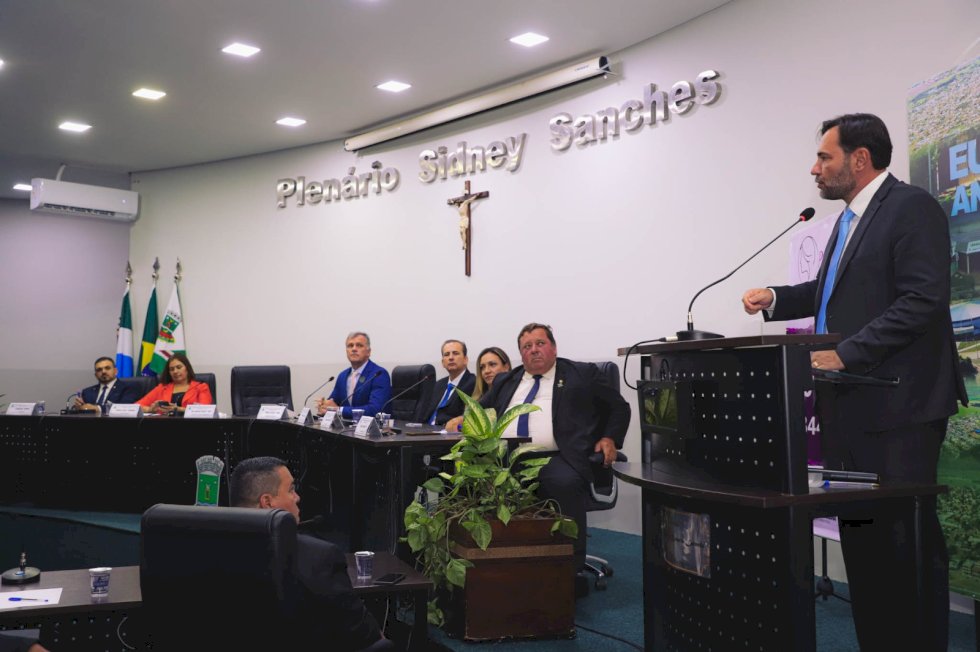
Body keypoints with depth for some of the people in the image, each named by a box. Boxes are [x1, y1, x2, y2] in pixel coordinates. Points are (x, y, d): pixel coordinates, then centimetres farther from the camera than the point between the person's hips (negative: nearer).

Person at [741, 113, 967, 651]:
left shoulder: (911, 207, -9)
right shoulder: (850, 217, 17)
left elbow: (923, 301, -19)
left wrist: (846, 353, -22)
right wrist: (776, 298, 8)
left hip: (897, 406, -9)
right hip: (850, 404, 9)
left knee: (907, 537, -1)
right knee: (859, 532, 13)